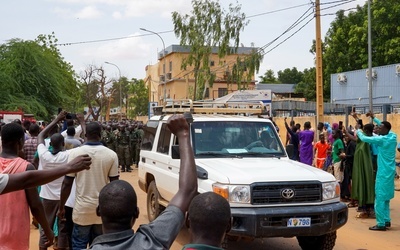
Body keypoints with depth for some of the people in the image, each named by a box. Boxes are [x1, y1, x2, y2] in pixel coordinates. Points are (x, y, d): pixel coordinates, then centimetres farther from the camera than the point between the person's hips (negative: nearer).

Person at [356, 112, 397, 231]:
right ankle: (386, 220, 22)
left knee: (380, 198, -5)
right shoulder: (393, 137, 5)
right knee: (386, 197, 17)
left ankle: (381, 224, -5)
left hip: (383, 172, -9)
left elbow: (364, 138, -14)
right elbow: (385, 127, 25)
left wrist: (358, 131, 6)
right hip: (390, 171, 9)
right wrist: (374, 118, 27)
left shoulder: (382, 139, -17)